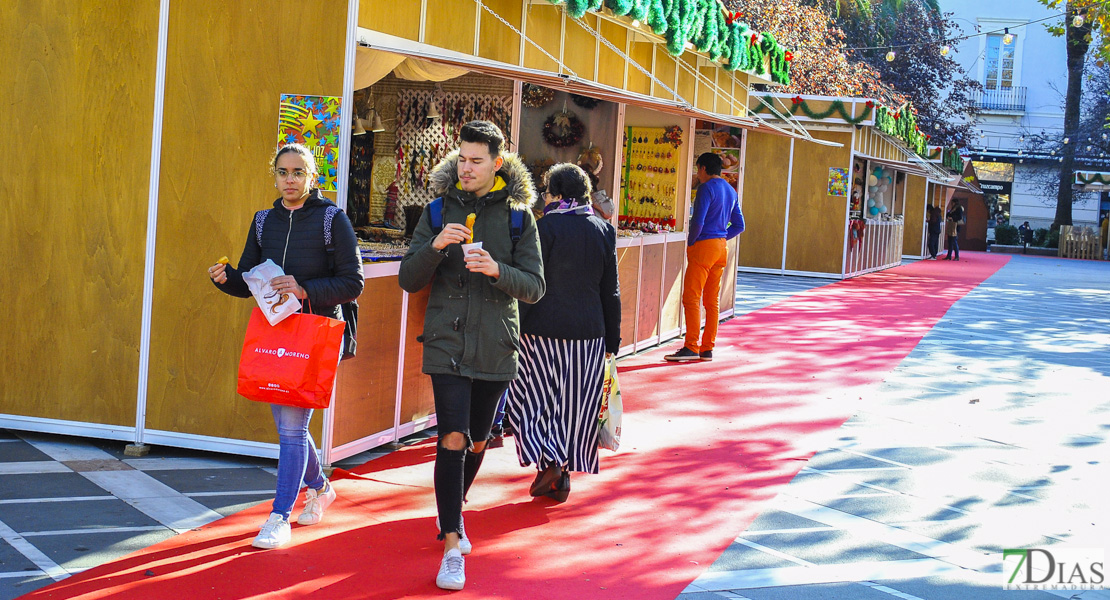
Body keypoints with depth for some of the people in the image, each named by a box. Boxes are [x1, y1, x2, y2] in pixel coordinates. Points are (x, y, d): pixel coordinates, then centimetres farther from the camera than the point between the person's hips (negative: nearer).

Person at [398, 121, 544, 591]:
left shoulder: (518, 216, 1)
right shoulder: (439, 211, 3)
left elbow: (534, 288, -3)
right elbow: (408, 280, 0)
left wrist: (497, 270, -22)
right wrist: (435, 246, -18)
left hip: (494, 346, 1)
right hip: (447, 343, -1)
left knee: (476, 442, 14)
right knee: (452, 439, -14)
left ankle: (451, 515, 40)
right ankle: (453, 547, -9)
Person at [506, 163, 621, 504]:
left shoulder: (547, 226, -9)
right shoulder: (603, 230, 5)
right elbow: (611, 292, 8)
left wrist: (512, 330, -5)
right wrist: (612, 341, 15)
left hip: (544, 329, -4)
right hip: (589, 332, 4)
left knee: (535, 398, 9)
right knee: (573, 405, 11)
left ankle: (549, 462, -5)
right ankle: (563, 475, 15)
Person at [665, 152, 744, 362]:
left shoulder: (706, 188, -11)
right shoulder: (731, 191, 15)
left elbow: (698, 222, -20)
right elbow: (739, 226, 19)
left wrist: (690, 242, -5)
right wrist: (721, 238, 15)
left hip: (704, 245, -9)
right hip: (721, 248, 9)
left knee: (691, 298, -7)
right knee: (712, 301, 9)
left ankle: (691, 347, -11)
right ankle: (707, 349, 10)